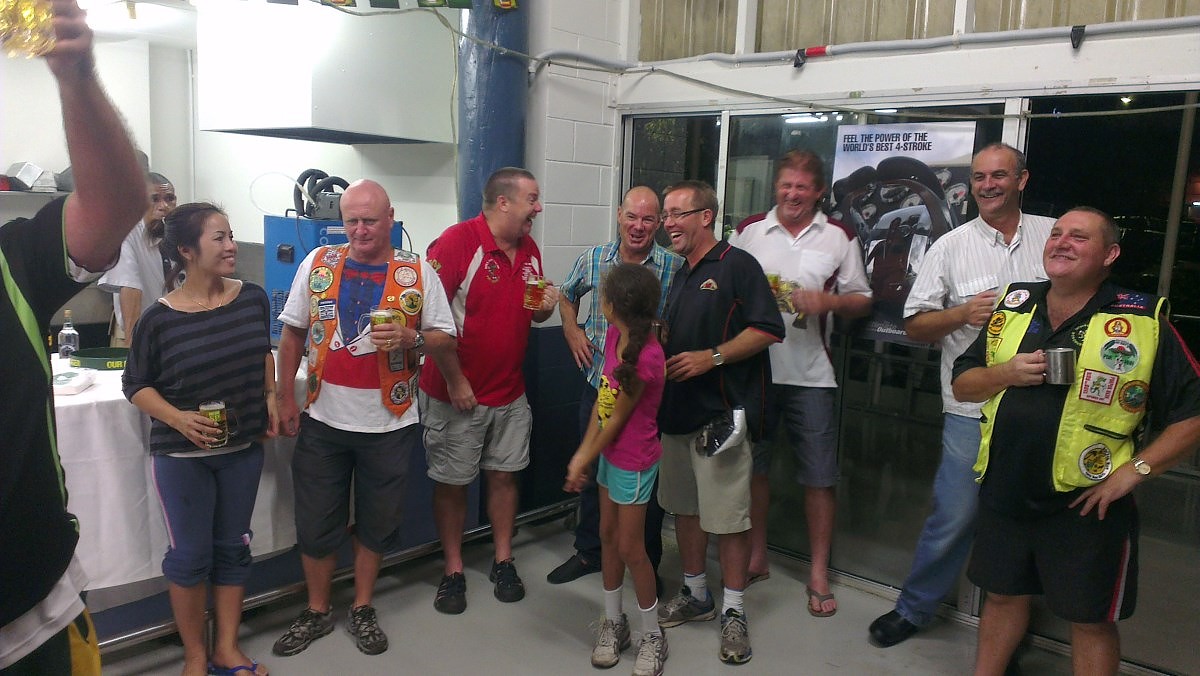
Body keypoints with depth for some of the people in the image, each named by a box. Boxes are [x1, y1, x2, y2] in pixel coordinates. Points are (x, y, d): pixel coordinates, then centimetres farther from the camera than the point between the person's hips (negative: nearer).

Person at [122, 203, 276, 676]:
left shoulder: (253, 299, -4)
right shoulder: (159, 319, -14)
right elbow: (136, 385, -4)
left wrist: (270, 397, 4)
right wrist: (178, 418, -19)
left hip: (243, 447, 4)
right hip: (182, 454, -3)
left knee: (233, 548, 13)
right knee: (190, 554, 6)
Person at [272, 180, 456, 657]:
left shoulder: (419, 273, -3)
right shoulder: (317, 263, 1)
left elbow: (445, 339, -1)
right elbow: (293, 332, 7)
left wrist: (411, 339, -22)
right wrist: (285, 398, 3)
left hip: (389, 423, -1)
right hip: (323, 420, 1)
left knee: (376, 523, 13)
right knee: (315, 523, 10)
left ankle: (362, 609, 33)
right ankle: (317, 612, 31)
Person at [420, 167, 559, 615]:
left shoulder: (529, 249, 6)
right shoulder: (457, 241, -16)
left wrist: (546, 307, -7)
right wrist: (455, 381, -18)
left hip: (509, 393, 6)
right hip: (456, 393, -6)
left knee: (504, 475, 14)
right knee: (452, 484, 7)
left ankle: (503, 562, 29)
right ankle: (453, 570, 23)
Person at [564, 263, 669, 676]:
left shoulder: (646, 358, -28)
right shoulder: (613, 334, -3)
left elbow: (618, 418, -20)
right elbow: (601, 399, 0)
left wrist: (584, 461, -10)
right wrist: (582, 453, -3)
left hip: (634, 462, -8)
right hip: (610, 454, 8)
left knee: (630, 548, 3)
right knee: (608, 536, 16)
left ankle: (653, 636, 23)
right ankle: (613, 622, 33)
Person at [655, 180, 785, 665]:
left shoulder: (737, 265, -7)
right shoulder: (678, 276, 17)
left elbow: (768, 329, -15)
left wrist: (712, 358, -20)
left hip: (722, 412, -8)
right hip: (676, 411, 8)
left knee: (728, 515, -1)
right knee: (685, 506, 15)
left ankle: (733, 611, 13)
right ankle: (695, 595, 30)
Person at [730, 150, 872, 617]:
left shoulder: (839, 238, 4)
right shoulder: (748, 231, 6)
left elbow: (862, 300, 6)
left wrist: (829, 301, -14)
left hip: (809, 374, -1)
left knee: (819, 476, 3)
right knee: (752, 467, 11)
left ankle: (819, 575, 18)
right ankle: (756, 558, 29)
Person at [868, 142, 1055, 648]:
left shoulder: (1054, 235, 7)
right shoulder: (951, 246, 3)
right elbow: (915, 326, 3)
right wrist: (964, 313, -14)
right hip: (972, 410, -2)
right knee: (954, 516, 1)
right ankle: (913, 610, 22)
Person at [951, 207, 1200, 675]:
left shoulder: (1144, 322, -8)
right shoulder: (1012, 306, 5)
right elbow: (962, 386, 8)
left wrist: (1134, 470, -15)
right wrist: (1006, 373, -11)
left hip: (1086, 504, -4)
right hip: (1005, 492, 4)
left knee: (1090, 619, 11)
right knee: (1002, 595, 19)